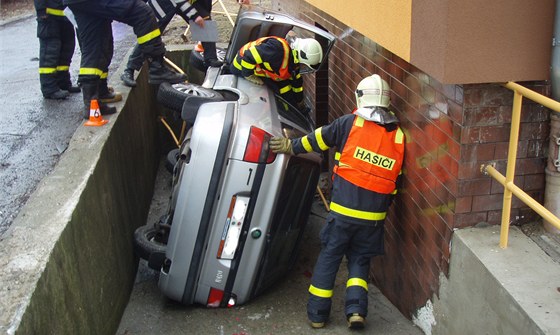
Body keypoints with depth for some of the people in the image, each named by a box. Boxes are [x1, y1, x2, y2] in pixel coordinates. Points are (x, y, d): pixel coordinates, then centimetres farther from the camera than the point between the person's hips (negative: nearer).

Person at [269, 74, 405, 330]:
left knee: (328, 258, 12)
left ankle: (317, 313, 18)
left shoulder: (350, 123, -5)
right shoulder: (398, 136, 5)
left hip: (343, 209, -2)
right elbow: (396, 178, 11)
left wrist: (290, 146, 21)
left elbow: (318, 139, 6)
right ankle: (356, 309, 6)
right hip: (375, 216, 2)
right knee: (360, 260, 19)